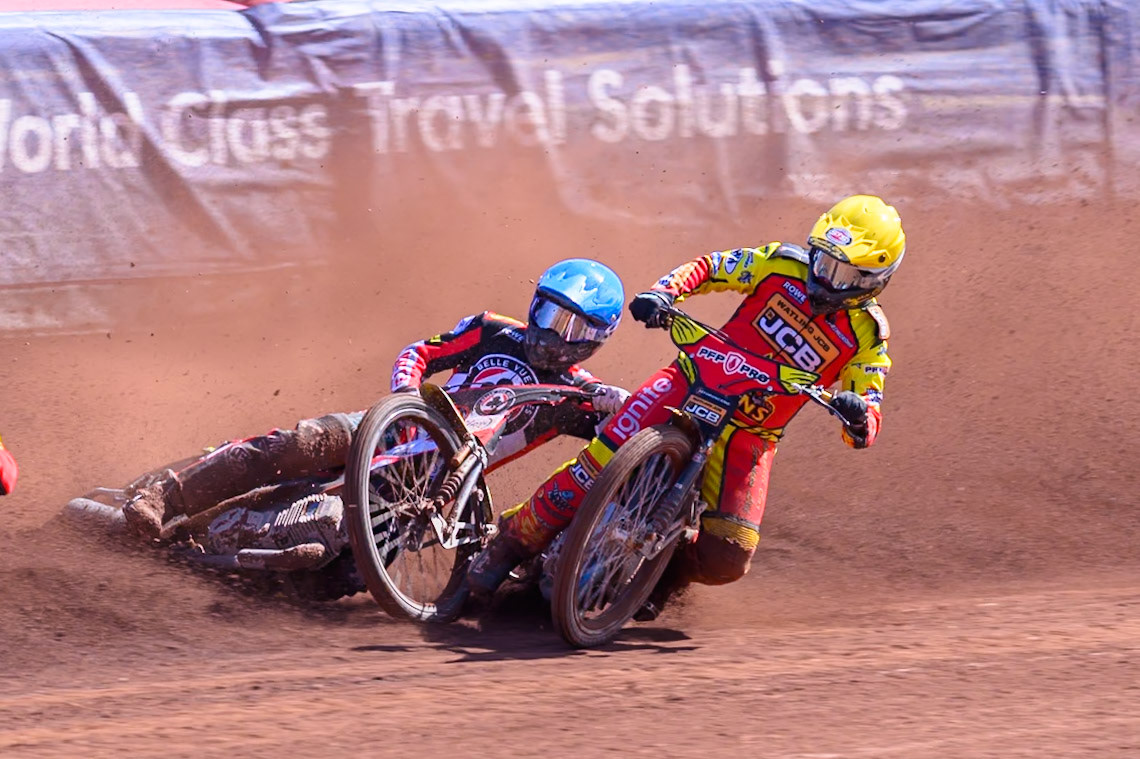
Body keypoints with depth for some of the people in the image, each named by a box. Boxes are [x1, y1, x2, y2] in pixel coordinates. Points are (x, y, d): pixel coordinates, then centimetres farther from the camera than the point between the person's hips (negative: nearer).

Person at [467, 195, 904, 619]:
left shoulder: (868, 335, -4)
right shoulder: (785, 266, -2)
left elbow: (866, 427, -8)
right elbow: (710, 267, 6)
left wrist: (859, 416, -33)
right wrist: (665, 292, -15)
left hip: (749, 435, 0)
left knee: (727, 557, -15)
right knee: (606, 455, -22)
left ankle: (668, 574, 19)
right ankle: (516, 539, -6)